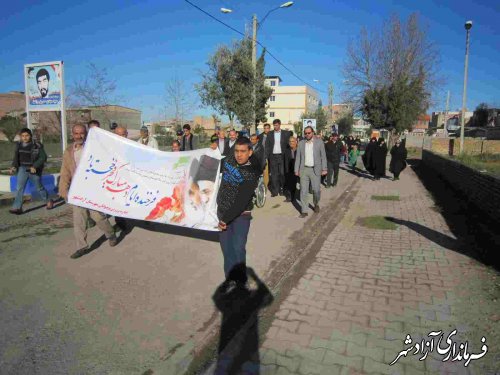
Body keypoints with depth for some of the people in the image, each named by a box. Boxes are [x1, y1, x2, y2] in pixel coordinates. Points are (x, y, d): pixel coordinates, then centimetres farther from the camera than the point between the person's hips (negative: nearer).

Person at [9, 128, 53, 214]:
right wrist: (14, 166, -3)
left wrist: (35, 166, -25)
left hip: (34, 170, -4)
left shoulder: (37, 145, -13)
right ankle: (17, 207, -5)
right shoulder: (19, 145, 3)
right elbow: (16, 157, 13)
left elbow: (43, 157, -15)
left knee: (39, 187, 11)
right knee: (19, 187, -6)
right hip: (23, 169, 4)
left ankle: (48, 201, 32)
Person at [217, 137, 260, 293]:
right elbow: (217, 168, 22)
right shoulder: (229, 160, -2)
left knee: (238, 248, -8)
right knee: (226, 246, 7)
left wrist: (226, 219, -26)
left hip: (241, 214, -5)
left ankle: (241, 279, 11)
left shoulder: (252, 174, -19)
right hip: (222, 210, 5)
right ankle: (231, 278, 18)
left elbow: (242, 200, -24)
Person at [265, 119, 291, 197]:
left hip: (282, 156, -1)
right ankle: (275, 191, 7)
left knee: (282, 173, 3)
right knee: (274, 174, 3)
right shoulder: (270, 134, 6)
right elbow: (267, 146, 5)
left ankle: (282, 189, 15)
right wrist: (267, 156, -4)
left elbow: (288, 144, 1)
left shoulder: (285, 133, 2)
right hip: (273, 156, 1)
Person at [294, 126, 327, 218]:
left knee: (316, 190, -1)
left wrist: (324, 169, -3)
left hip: (315, 170, -2)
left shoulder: (319, 142, 0)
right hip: (304, 169, 2)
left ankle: (316, 204, 29)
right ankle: (304, 211, 8)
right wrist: (296, 170, 4)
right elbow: (298, 157, 8)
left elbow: (323, 156, 2)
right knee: (303, 191, 0)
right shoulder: (301, 143, 6)